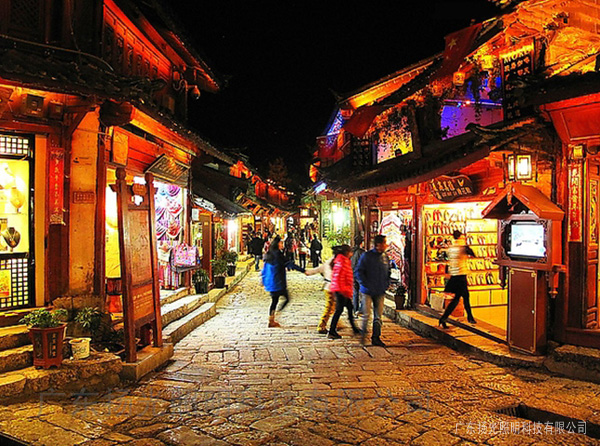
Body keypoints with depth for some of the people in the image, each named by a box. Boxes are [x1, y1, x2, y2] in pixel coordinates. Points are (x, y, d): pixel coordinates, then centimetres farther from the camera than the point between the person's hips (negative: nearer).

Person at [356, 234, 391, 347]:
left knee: (378, 316, 7)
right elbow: (359, 272, -8)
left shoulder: (385, 257, 7)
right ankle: (363, 334, 20)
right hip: (367, 291, -4)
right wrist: (366, 284, -13)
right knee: (366, 314, -2)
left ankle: (376, 337, 17)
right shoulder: (366, 256, -9)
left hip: (380, 292, 5)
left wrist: (386, 284, 7)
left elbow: (388, 272, 20)